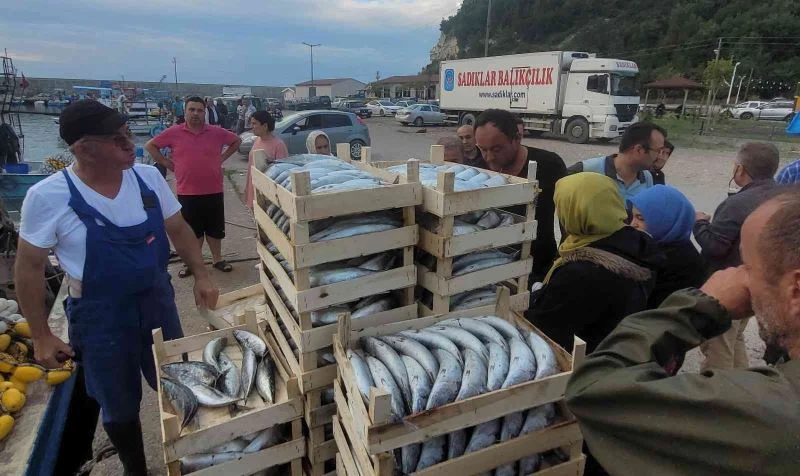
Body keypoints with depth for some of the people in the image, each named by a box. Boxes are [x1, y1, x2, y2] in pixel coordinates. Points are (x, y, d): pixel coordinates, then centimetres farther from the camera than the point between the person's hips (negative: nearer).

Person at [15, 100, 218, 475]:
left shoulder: (147, 176, -8)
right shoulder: (48, 196, -17)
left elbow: (178, 229, 5)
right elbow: (29, 267, -8)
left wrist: (200, 275, -3)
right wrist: (41, 336, -6)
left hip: (158, 301, 3)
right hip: (100, 315, -3)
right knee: (119, 406, 14)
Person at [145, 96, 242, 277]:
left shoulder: (217, 132, -2)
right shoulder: (174, 132, -3)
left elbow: (236, 141, 14)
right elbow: (150, 146, 6)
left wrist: (222, 158, 6)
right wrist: (167, 163, 0)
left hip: (213, 191, 1)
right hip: (187, 192, 0)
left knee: (215, 228, 12)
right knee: (192, 230, 12)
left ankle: (218, 259, 28)